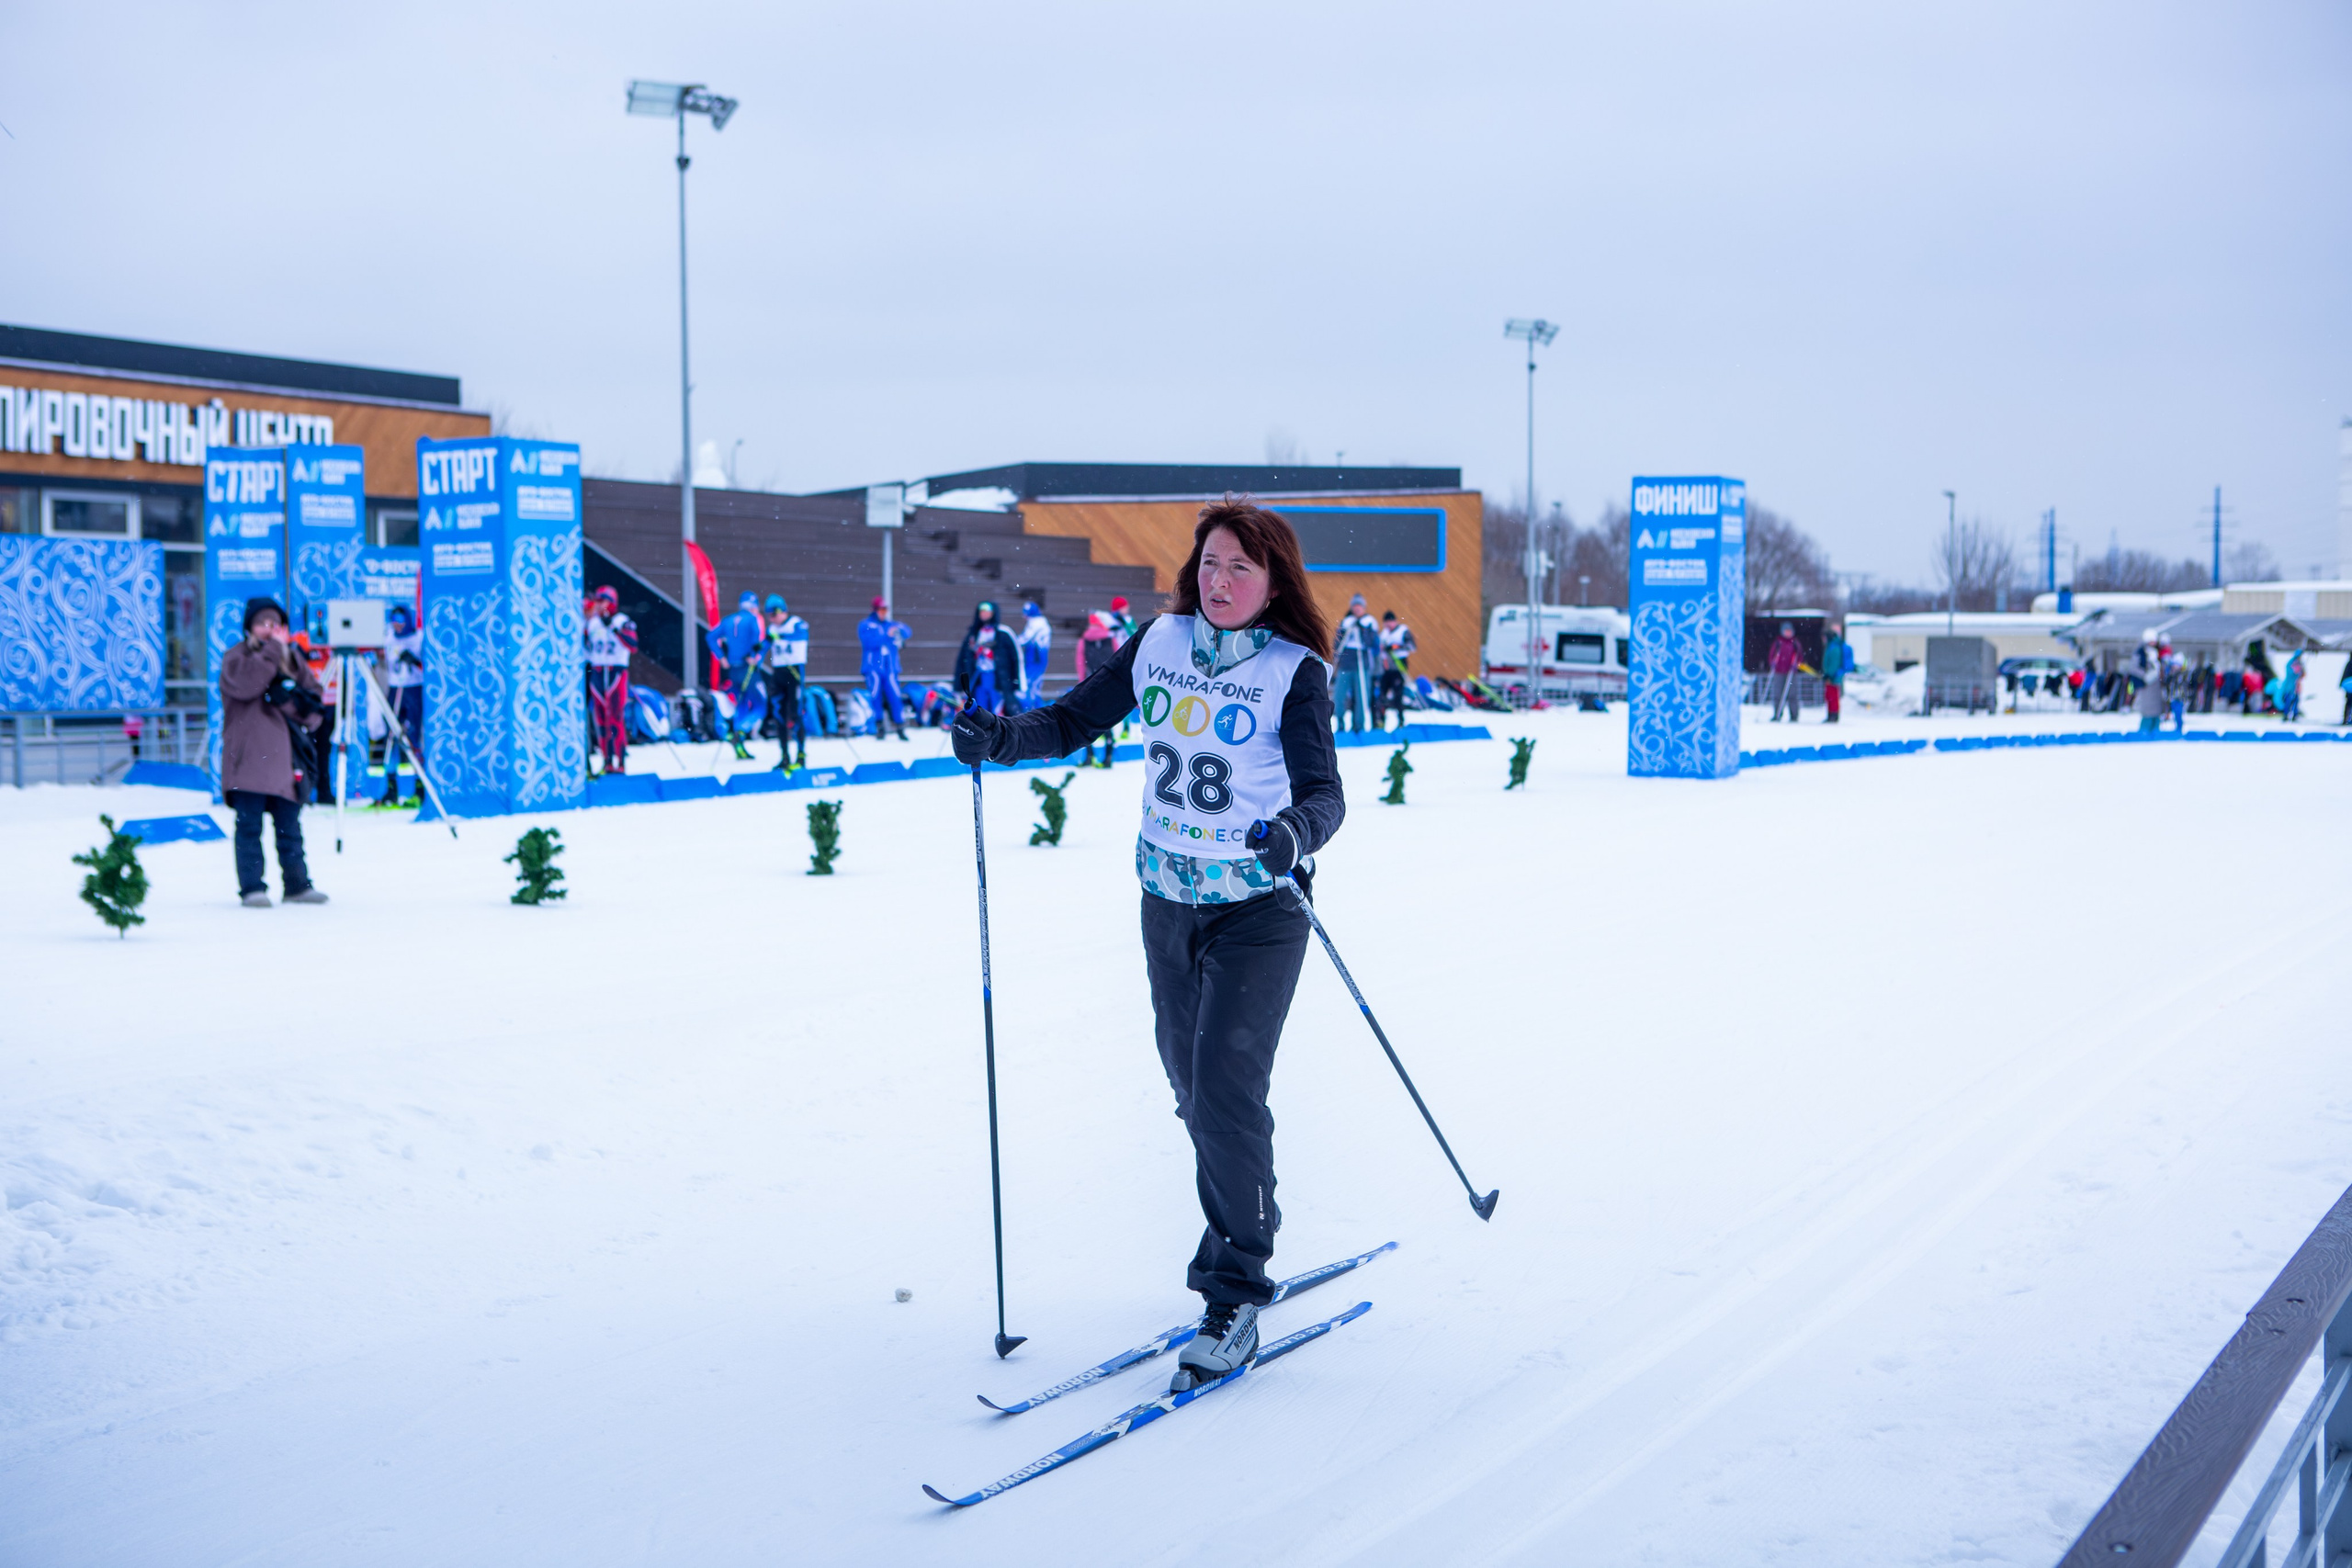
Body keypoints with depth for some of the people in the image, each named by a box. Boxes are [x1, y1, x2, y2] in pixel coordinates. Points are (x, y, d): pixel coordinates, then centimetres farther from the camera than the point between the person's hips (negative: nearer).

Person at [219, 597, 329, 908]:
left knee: (289, 826, 8)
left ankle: (297, 884, 15)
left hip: (285, 759, 4)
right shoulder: (236, 657, 4)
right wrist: (271, 650, -15)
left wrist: (290, 699, -8)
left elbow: (313, 703, 12)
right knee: (249, 827, -6)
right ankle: (251, 887, -3)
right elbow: (244, 684, -18)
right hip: (248, 762, -4)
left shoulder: (293, 660, 18)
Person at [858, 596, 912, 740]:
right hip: (873, 668, -2)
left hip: (890, 668, 2)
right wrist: (886, 636, -19)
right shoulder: (865, 625, 5)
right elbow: (868, 642, -12)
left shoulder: (890, 625, 16)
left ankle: (900, 728, -3)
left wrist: (901, 628, -17)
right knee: (875, 697, -5)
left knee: (895, 696, -5)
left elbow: (908, 632, 6)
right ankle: (878, 727, 4)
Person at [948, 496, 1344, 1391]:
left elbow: (1325, 791, -20)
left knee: (1226, 1092, -13)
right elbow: (1075, 720, 8)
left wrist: (1296, 834, -41)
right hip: (1168, 904, 5)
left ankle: (1234, 1297, -2)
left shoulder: (1294, 672, -11)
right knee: (1193, 1091, 13)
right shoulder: (1160, 644, 1)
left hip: (1258, 910, -5)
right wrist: (1002, 739, -11)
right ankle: (1242, 1246, 35)